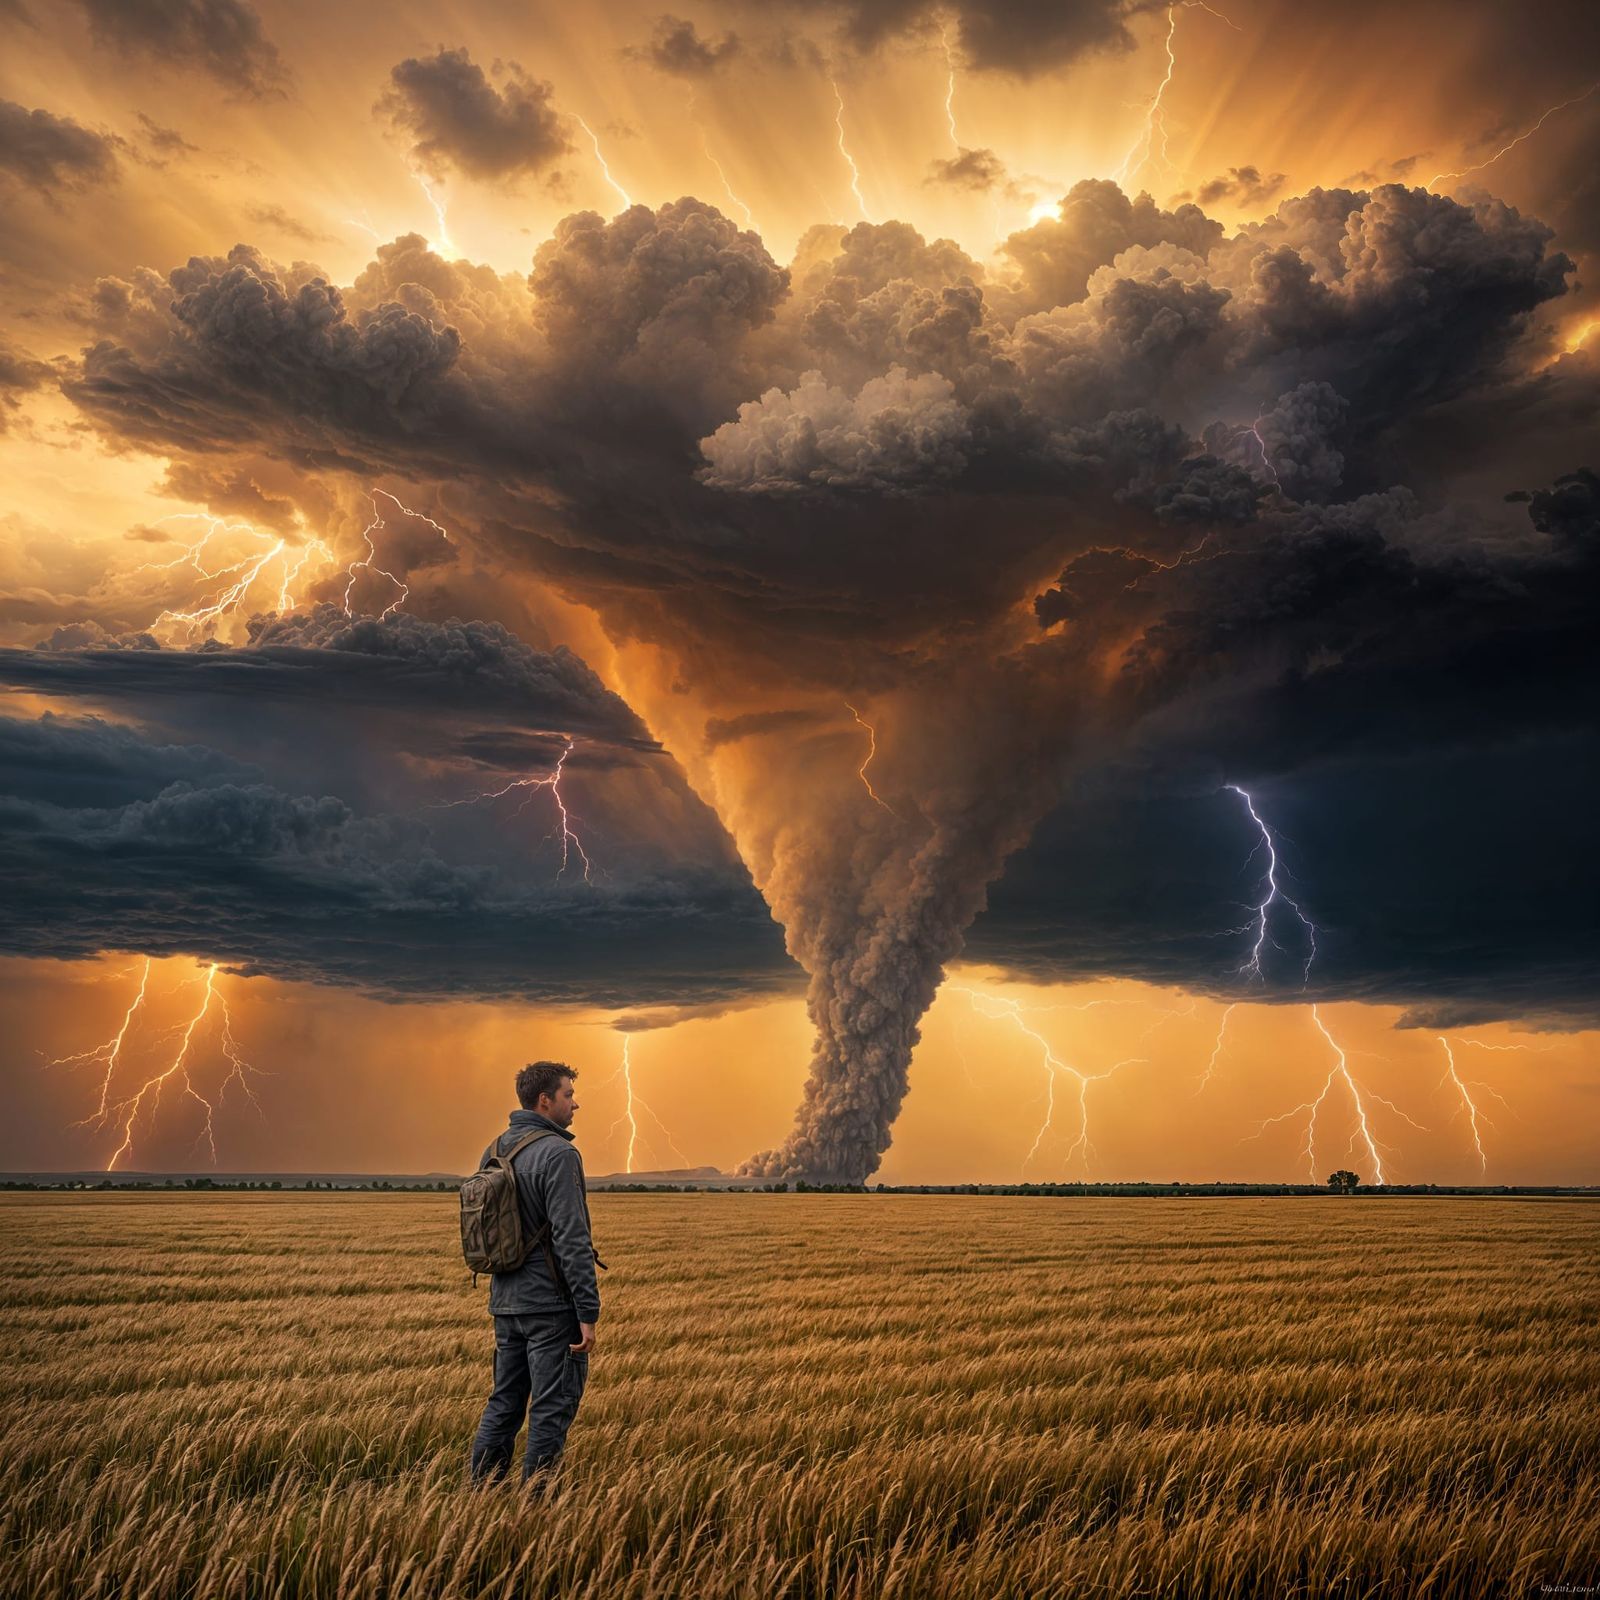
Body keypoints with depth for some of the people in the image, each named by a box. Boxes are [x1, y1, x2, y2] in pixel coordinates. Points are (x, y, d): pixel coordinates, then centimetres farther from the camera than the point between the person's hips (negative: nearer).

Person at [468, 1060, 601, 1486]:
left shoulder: (494, 1151, 10)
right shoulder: (558, 1154, -16)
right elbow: (572, 1240, -20)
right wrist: (588, 1313, -18)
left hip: (506, 1302, 8)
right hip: (551, 1304, -8)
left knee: (504, 1404, 16)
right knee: (551, 1408, 1)